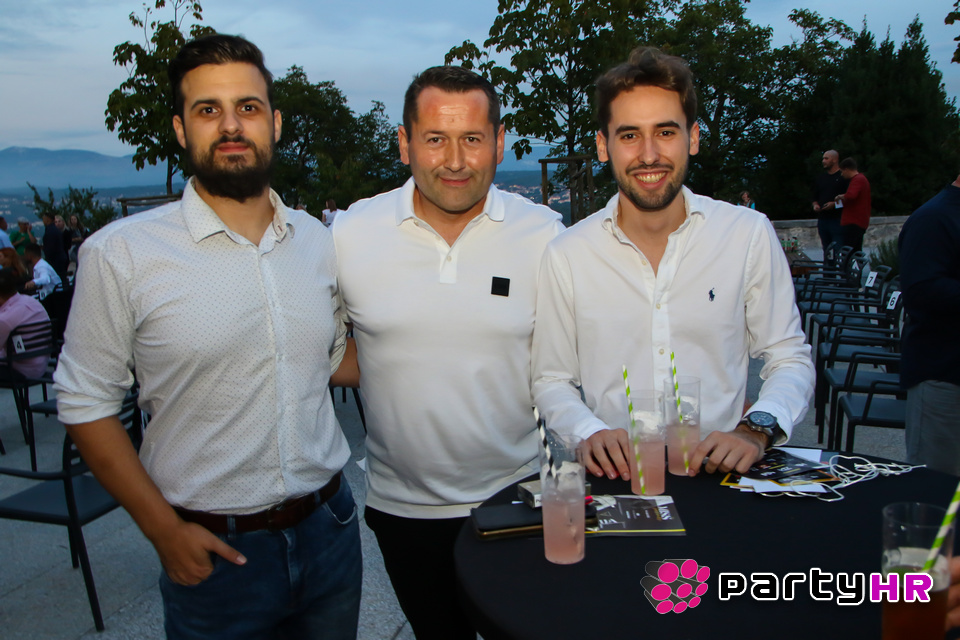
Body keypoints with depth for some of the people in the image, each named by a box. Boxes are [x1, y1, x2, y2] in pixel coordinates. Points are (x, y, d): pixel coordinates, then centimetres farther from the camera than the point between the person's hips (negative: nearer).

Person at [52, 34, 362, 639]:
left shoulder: (318, 241, 2)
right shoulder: (121, 253, -11)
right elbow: (86, 402, -6)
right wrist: (164, 530, -10)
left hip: (329, 526, 4)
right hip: (214, 549, -3)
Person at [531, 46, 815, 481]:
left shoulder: (750, 236, 1)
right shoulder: (565, 255, -1)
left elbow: (790, 359, 7)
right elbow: (552, 382, 6)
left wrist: (756, 429, -11)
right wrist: (591, 432, -13)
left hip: (720, 471, 1)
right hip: (616, 480, 0)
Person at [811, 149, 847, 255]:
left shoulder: (843, 177, -2)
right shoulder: (820, 178, 18)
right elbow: (815, 197, 24)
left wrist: (835, 203, -17)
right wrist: (815, 205, 4)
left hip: (838, 219, -6)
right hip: (822, 219, 6)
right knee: (826, 251, 10)